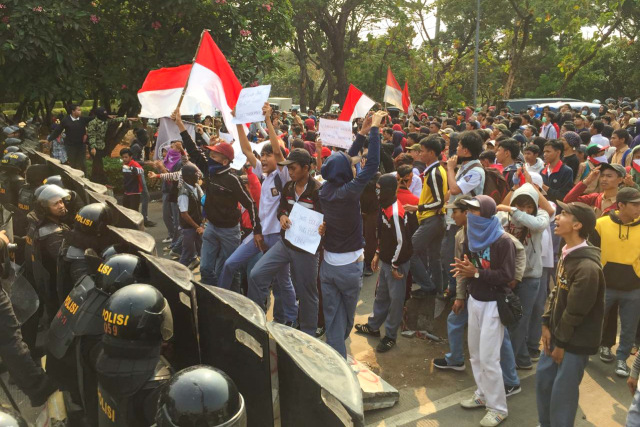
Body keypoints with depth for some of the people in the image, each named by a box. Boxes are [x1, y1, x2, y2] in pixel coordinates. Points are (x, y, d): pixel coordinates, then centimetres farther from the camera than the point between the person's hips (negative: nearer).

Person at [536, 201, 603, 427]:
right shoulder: (567, 253, 3)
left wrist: (562, 344, -12)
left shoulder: (587, 267, -28)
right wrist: (547, 325, 3)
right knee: (543, 378, 20)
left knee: (562, 392, 4)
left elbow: (575, 311, -22)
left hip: (576, 341, -9)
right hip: (558, 334, 9)